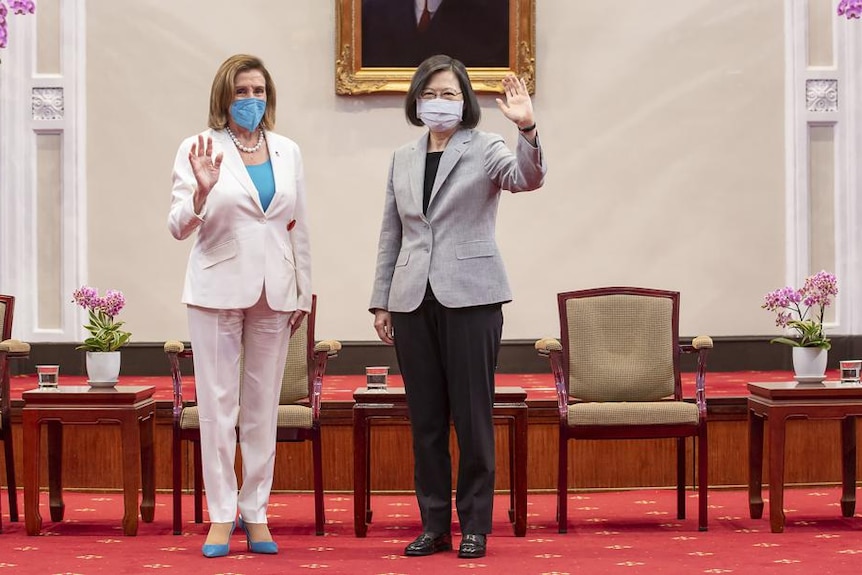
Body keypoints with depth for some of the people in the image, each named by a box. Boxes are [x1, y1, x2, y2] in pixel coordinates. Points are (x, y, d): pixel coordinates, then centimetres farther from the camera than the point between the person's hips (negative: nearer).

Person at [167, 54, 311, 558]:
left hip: (274, 292, 3)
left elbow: (300, 227, 14)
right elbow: (179, 227, -7)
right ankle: (221, 516, 7)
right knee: (218, 405, -1)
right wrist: (201, 192, -26)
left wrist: (304, 291, 11)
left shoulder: (288, 151, 10)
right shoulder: (199, 148, -1)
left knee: (264, 406, 7)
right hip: (218, 289, -3)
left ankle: (256, 512, 15)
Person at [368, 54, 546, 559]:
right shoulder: (403, 160, 13)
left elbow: (528, 178, -20)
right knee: (425, 418, 7)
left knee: (472, 415, -1)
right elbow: (391, 235, 15)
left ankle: (475, 526, 8)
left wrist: (527, 128, -37)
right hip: (413, 301, 4)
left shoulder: (484, 149, 0)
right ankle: (434, 525, 15)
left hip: (469, 298, -4)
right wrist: (382, 302, 12)